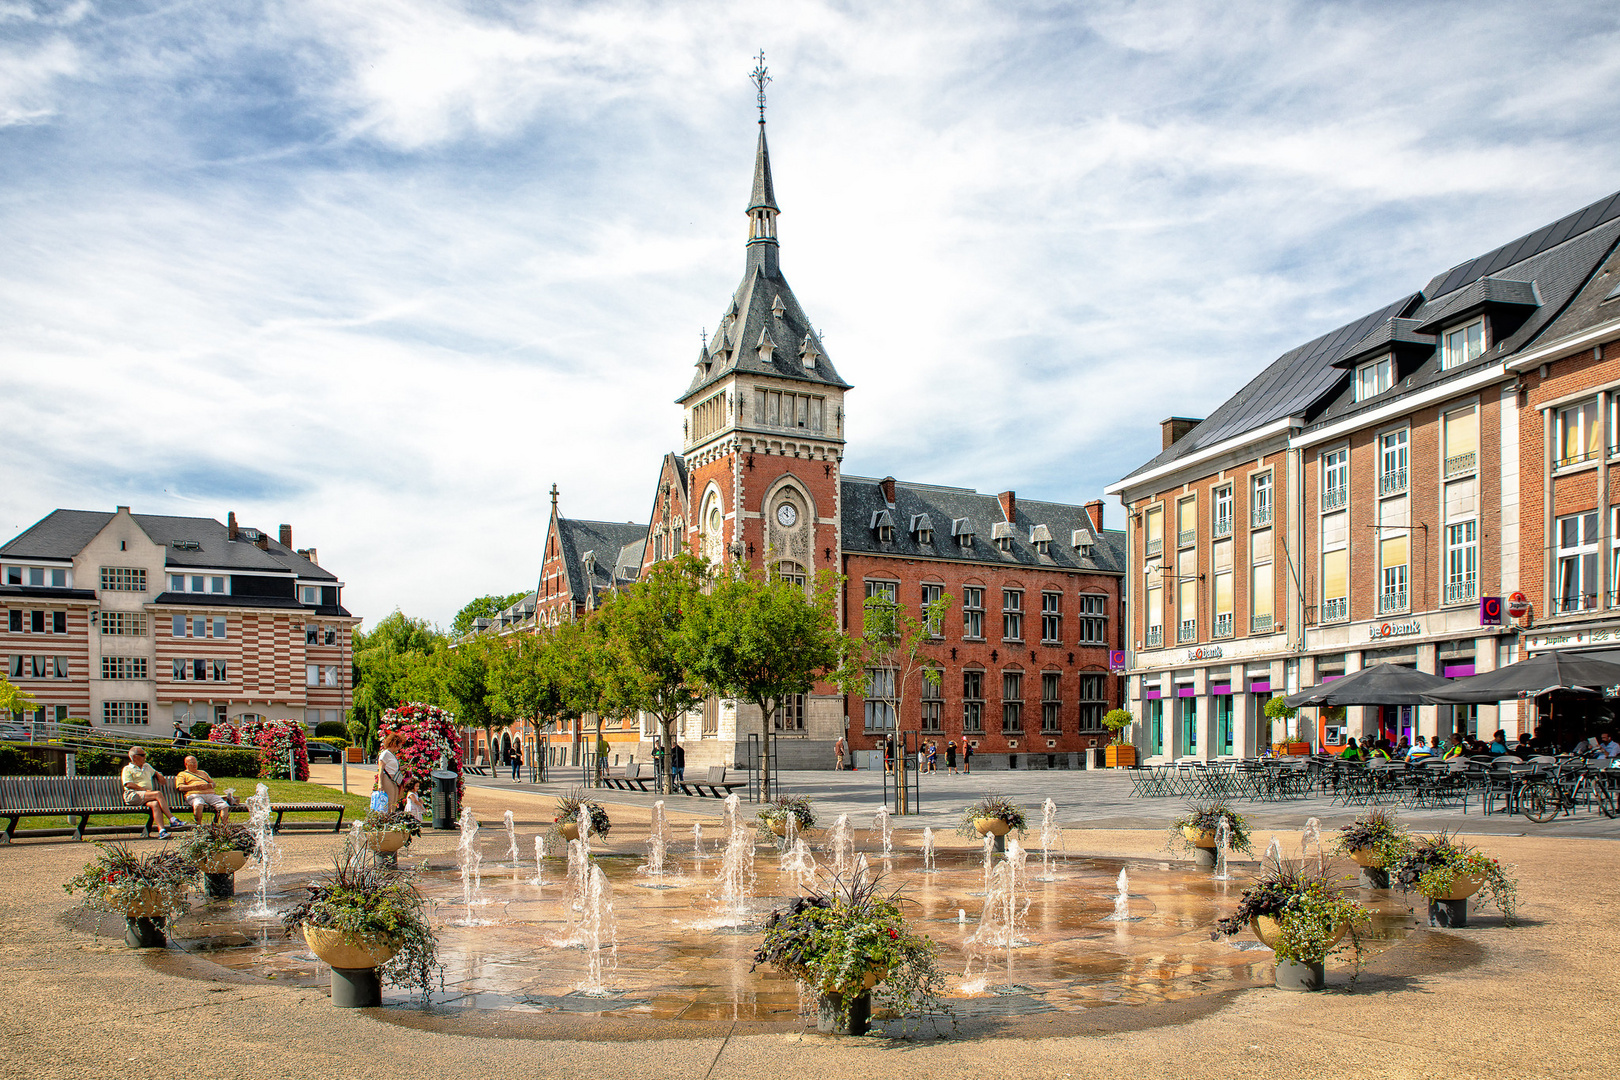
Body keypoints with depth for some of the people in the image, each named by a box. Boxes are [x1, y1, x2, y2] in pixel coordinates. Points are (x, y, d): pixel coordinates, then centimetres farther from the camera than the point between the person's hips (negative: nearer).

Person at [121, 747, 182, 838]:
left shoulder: (147, 766, 30)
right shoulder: (127, 769, 11)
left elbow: (155, 772, 47)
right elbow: (129, 784, -5)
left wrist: (159, 775, 21)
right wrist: (145, 790, -14)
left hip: (147, 796, 5)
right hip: (133, 796, -5)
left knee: (155, 804, -34)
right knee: (158, 794, -32)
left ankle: (161, 830, -50)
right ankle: (172, 820, -35)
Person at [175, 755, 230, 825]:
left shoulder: (203, 773, 35)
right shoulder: (182, 774, 21)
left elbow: (213, 783, 28)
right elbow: (180, 787, 3)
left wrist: (208, 785, 2)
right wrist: (196, 786, -9)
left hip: (210, 794, 4)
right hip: (194, 794, -4)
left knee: (225, 806, -24)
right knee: (198, 805, -43)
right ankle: (199, 825, -34)